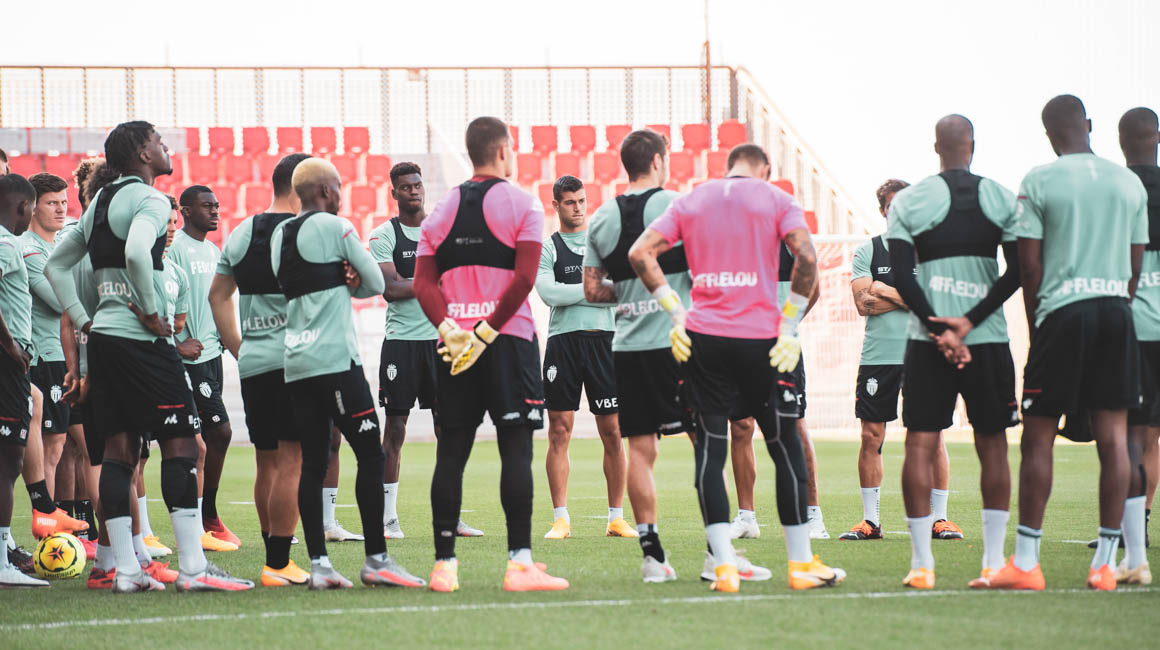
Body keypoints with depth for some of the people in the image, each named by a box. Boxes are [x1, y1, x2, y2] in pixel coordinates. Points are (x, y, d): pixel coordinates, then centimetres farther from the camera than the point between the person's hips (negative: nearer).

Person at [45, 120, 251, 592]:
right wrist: (151, 311, -16)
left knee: (119, 450, 7)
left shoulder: (99, 202, 17)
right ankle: (193, 567, -11)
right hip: (138, 338, -8)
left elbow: (56, 265, 21)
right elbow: (136, 253, -27)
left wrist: (83, 321, 19)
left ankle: (125, 569, 5)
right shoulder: (149, 200, -8)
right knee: (179, 443, -7)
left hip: (102, 338, 9)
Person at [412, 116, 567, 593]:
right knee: (515, 449, -4)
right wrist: (487, 332, -11)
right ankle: (519, 563, -9)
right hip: (509, 339, -4)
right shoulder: (522, 204, -2)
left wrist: (450, 330, -7)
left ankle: (444, 565, 4)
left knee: (451, 451, 5)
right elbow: (523, 278, -13)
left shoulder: (442, 209, 12)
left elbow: (424, 282, 2)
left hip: (454, 344, 4)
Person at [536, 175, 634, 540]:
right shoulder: (547, 249, 7)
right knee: (559, 431, -3)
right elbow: (549, 294, -9)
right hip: (562, 342, -1)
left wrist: (573, 293, -8)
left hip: (603, 340, 1)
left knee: (612, 431, 1)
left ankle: (616, 517, 7)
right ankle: (561, 519, 1)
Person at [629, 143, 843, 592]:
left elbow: (641, 253, 4)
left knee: (709, 449, 3)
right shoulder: (775, 200, 5)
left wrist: (676, 314, 4)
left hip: (702, 337, 2)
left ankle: (723, 566, -6)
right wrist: (789, 326, -5)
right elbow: (806, 257, -10)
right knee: (785, 449, 8)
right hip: (759, 338, -2)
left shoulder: (690, 201, 13)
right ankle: (801, 564, 12)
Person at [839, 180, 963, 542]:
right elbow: (863, 303, -3)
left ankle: (939, 518, 4)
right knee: (871, 437, 0)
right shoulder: (867, 251, 9)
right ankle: (871, 520, 9)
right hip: (877, 357, 1)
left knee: (933, 436, -4)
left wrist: (887, 293, -7)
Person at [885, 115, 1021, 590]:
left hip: (927, 339, -1)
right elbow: (1018, 271, -4)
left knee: (920, 445, 3)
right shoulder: (1003, 200, 2)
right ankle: (993, 563, 6)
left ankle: (921, 564, 0)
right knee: (992, 446, 8)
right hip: (989, 338, 1)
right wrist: (968, 324, -8)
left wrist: (937, 329, -9)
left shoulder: (909, 201, -1)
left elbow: (901, 274, -7)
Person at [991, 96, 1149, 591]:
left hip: (1063, 310, -4)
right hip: (1116, 310, 4)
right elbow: (1136, 265, 13)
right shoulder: (1130, 183, 10)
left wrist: (1035, 328, 5)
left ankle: (1026, 561, 0)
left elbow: (1030, 264, -4)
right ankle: (1105, 562, 3)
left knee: (1039, 438, 1)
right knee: (1113, 437, 3)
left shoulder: (1040, 181, -3)